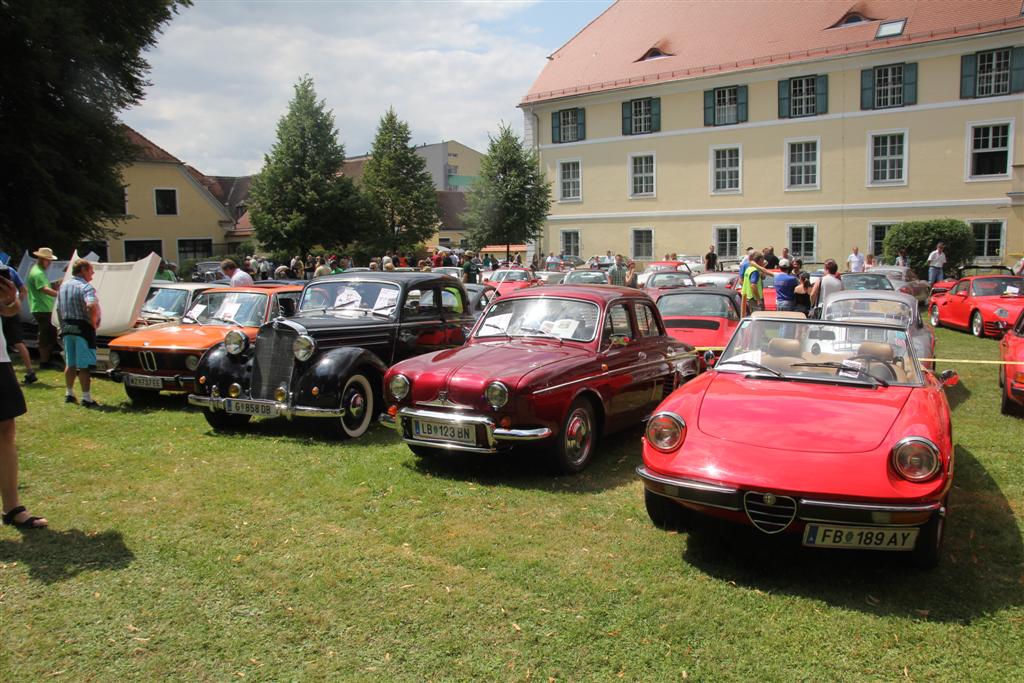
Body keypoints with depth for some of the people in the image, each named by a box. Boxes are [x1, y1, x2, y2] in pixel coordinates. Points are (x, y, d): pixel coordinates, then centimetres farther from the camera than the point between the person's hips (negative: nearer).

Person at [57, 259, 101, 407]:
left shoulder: (63, 286, 12)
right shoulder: (85, 287, -14)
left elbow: (59, 309, 17)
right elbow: (92, 306, -30)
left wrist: (63, 326, 23)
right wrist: (94, 324, -16)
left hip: (67, 328, 8)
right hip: (83, 328, -8)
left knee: (70, 364, 18)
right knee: (84, 366, -5)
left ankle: (69, 394, 26)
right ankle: (86, 398, -4)